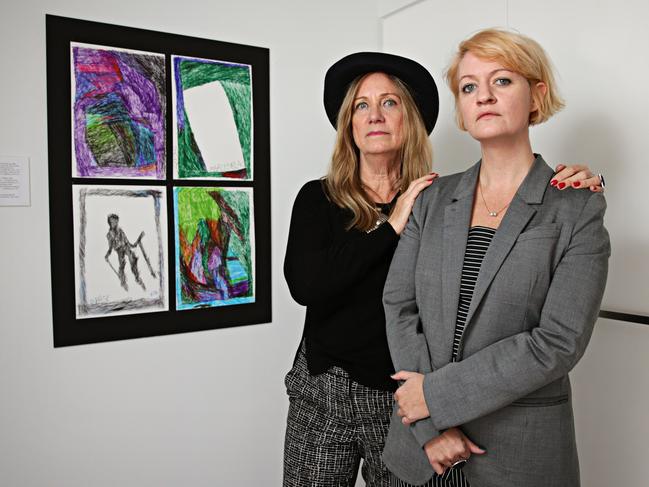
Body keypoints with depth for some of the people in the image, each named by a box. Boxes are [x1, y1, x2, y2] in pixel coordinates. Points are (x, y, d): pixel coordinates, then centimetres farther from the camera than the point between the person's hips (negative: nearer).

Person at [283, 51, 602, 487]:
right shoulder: (317, 199, -2)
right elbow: (304, 285, -16)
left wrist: (573, 191, -22)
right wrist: (391, 226, -15)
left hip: (405, 400, -1)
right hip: (323, 391, 1)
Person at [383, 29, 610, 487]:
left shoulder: (578, 210, -7)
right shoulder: (433, 199, 3)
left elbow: (559, 341, -15)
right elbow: (399, 307, -4)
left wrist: (439, 392, -15)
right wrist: (431, 423, -12)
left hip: (520, 450, -2)